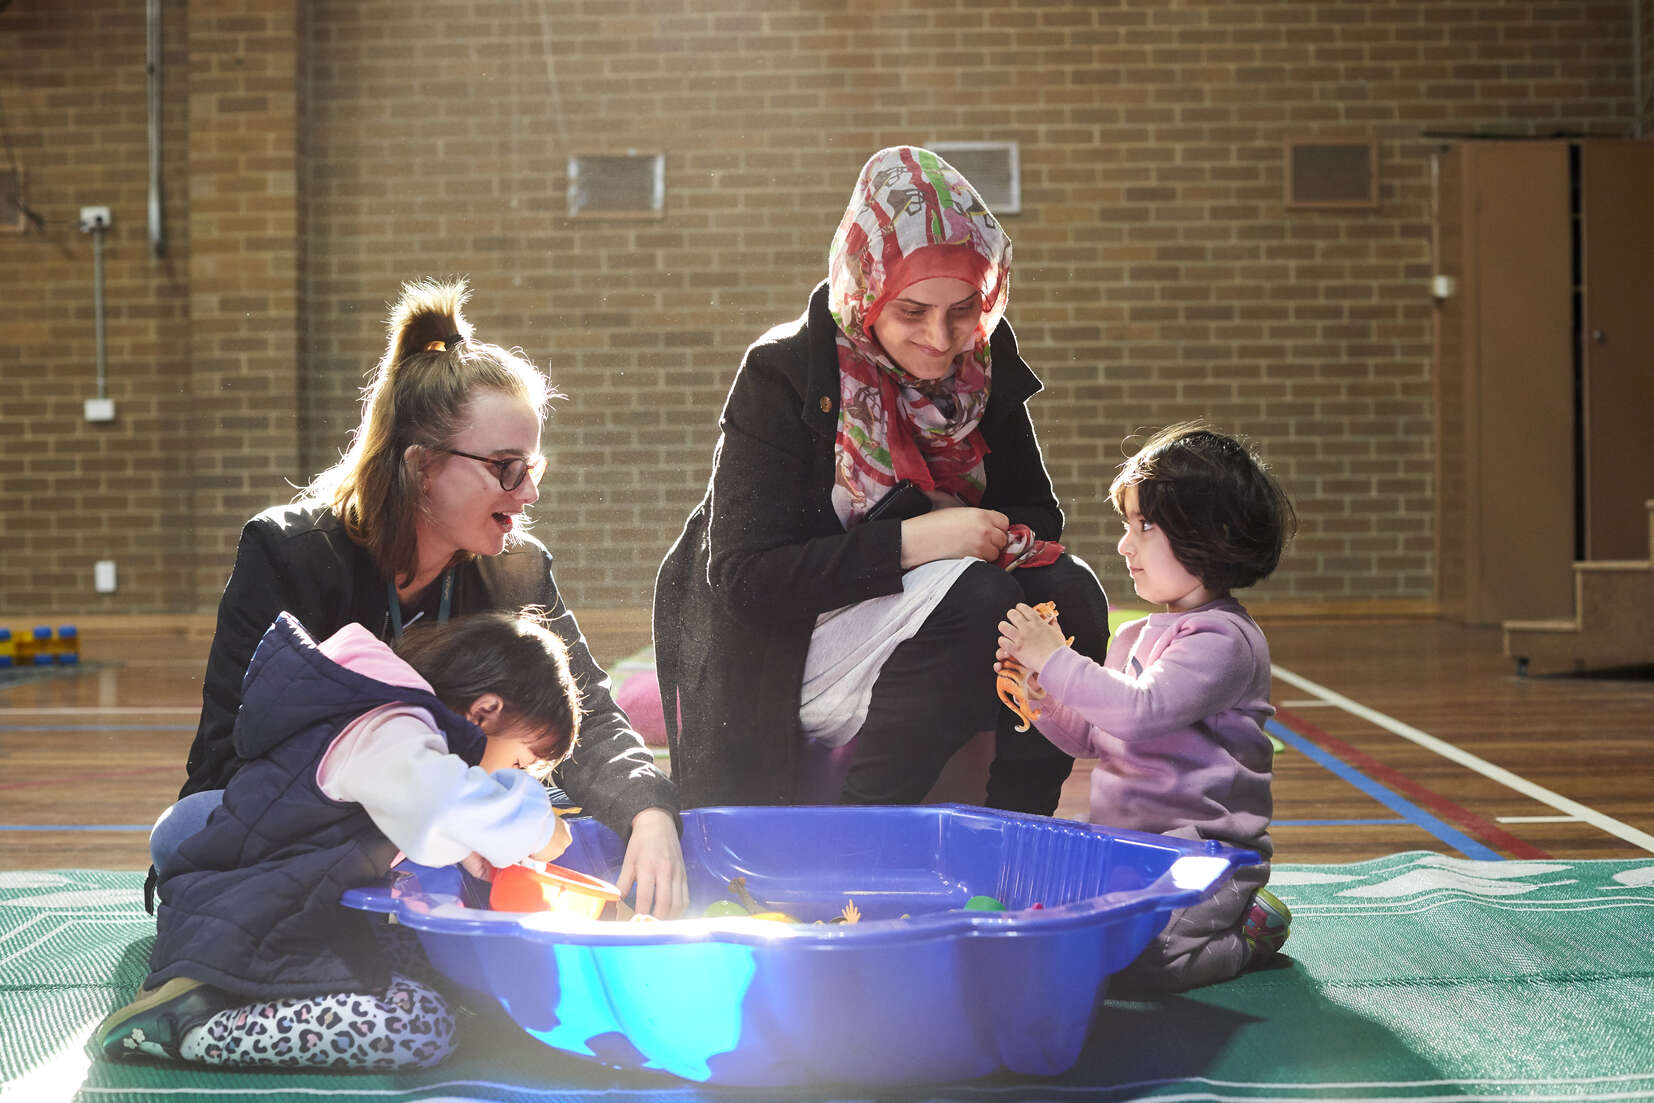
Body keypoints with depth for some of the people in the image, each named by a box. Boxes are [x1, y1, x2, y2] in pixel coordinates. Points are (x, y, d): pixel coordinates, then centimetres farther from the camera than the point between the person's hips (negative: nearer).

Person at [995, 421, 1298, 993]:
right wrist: (1041, 693, 0)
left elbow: (1142, 711, -27)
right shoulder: (1135, 636, 14)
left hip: (1203, 845, -9)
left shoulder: (1223, 640, -14)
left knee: (1133, 956, -29)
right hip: (1119, 834, 9)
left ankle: (1249, 929, 3)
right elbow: (1092, 739, 18)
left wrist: (1054, 660, -20)